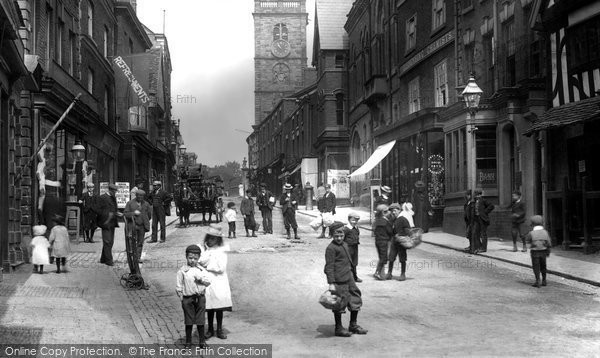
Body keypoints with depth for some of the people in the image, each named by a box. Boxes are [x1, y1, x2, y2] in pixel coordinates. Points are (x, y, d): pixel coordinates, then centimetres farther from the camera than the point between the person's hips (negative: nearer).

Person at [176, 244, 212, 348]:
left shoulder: (202, 270, 5)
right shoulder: (182, 271, -3)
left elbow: (208, 282, 1)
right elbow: (179, 286, 0)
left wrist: (201, 279, -16)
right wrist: (181, 297, -4)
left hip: (200, 297, 2)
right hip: (188, 298, -2)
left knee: (200, 321, 7)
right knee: (189, 321, 6)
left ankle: (202, 341, 18)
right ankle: (188, 341, 18)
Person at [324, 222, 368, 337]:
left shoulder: (345, 245, 14)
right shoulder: (331, 248, -13)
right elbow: (329, 267, -16)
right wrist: (331, 283, -19)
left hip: (349, 278, 9)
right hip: (339, 280, -9)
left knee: (356, 299, 13)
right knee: (340, 302, -1)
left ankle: (353, 325, 27)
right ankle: (338, 328, 11)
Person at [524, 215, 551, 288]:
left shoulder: (531, 233, -15)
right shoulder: (545, 232, -6)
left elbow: (527, 239, 5)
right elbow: (549, 244, -3)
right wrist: (548, 252, 10)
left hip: (535, 252, -3)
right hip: (543, 252, 3)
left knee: (536, 267, 6)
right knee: (543, 267, 18)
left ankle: (537, 282, 0)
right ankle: (544, 281, 22)